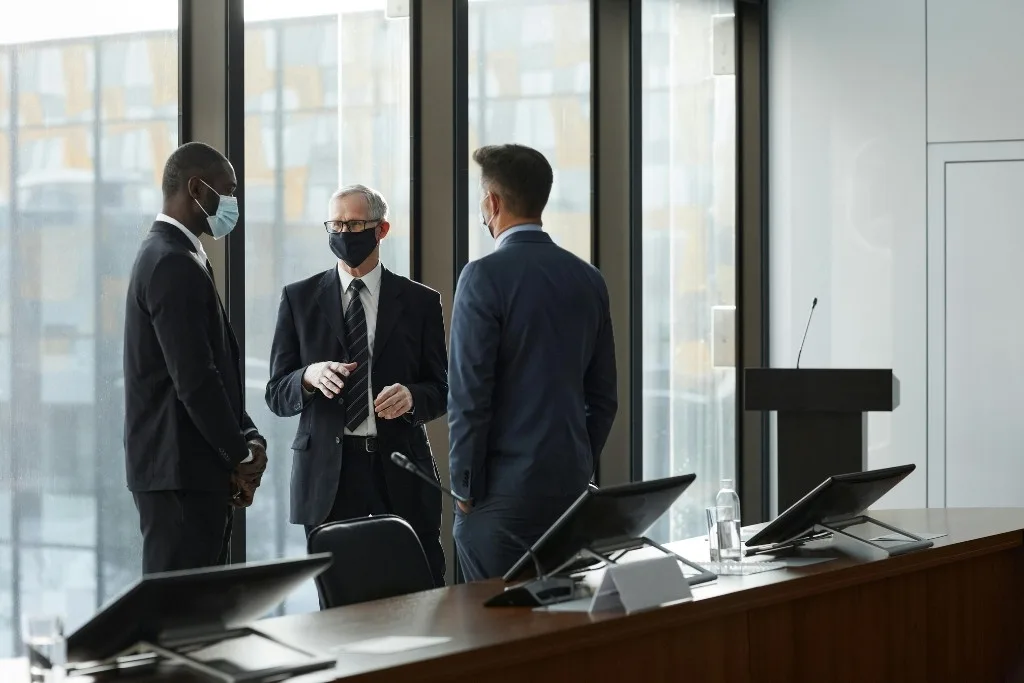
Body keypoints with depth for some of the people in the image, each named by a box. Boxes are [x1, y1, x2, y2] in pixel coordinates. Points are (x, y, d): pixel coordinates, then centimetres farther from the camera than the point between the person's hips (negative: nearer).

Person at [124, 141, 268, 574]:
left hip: (190, 467, 10)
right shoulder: (174, 265, -16)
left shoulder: (170, 257, 17)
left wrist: (248, 440, 7)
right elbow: (194, 379, -21)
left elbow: (215, 366, 19)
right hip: (181, 471, -10)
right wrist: (241, 455, -10)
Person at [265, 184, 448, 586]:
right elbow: (276, 395, 7)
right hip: (327, 473, 0)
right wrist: (310, 376, -15)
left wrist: (412, 396, -13)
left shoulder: (420, 301, 8)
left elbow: (442, 390, 9)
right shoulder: (299, 298, 9)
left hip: (400, 472, 0)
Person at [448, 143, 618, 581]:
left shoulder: (485, 276, -11)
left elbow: (469, 394, -13)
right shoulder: (588, 279, 9)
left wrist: (464, 487, -5)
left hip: (503, 493, -6)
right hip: (571, 487, 6)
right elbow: (603, 395, 13)